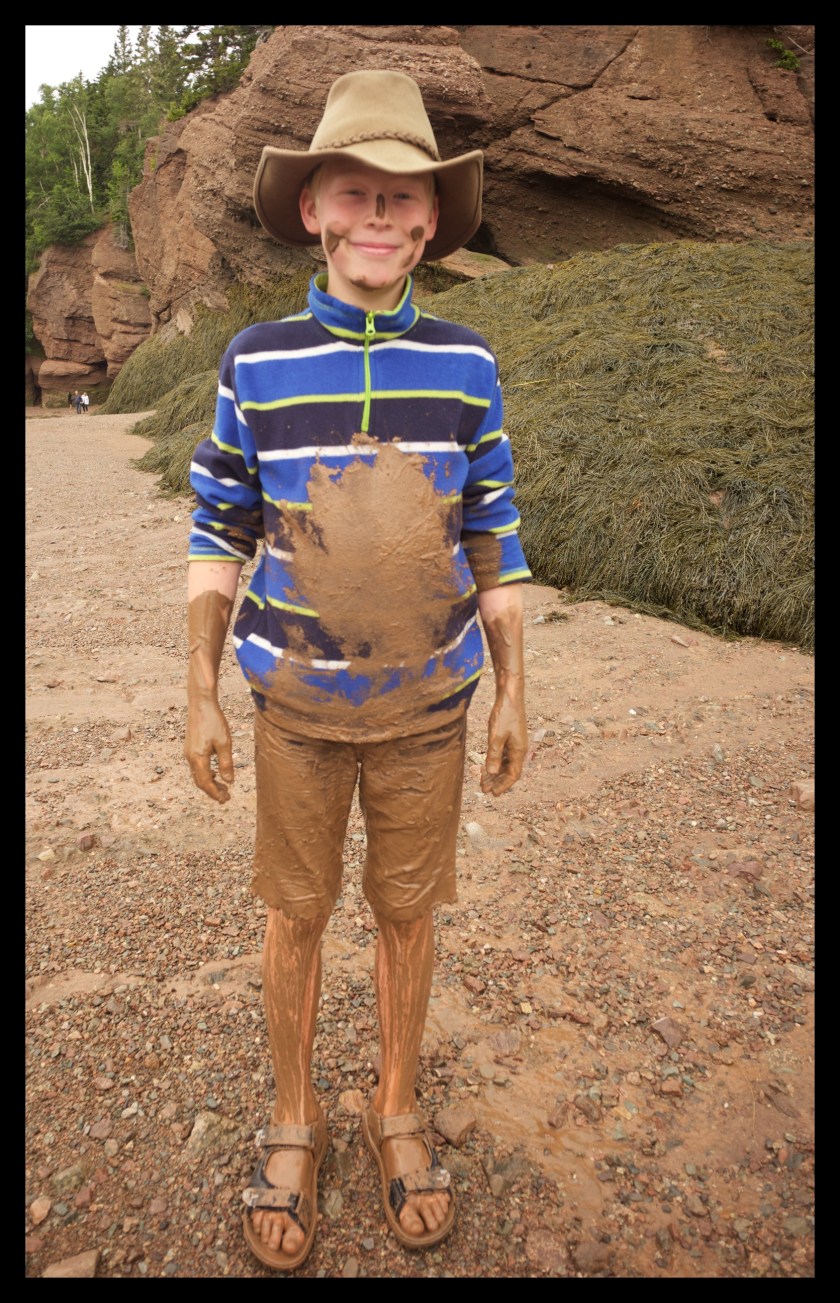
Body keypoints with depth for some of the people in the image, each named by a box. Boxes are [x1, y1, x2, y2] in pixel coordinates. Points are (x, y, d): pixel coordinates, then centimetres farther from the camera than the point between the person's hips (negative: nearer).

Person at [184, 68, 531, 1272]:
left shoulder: (466, 365, -2)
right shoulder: (256, 362, -4)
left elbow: (494, 543, 3)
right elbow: (218, 538, 1)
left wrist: (513, 695, 3)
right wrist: (201, 697, -1)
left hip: (430, 706, 1)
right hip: (297, 705, 0)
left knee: (407, 909, 13)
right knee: (296, 914, 12)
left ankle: (399, 1107, 38)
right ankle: (294, 1120, 37)